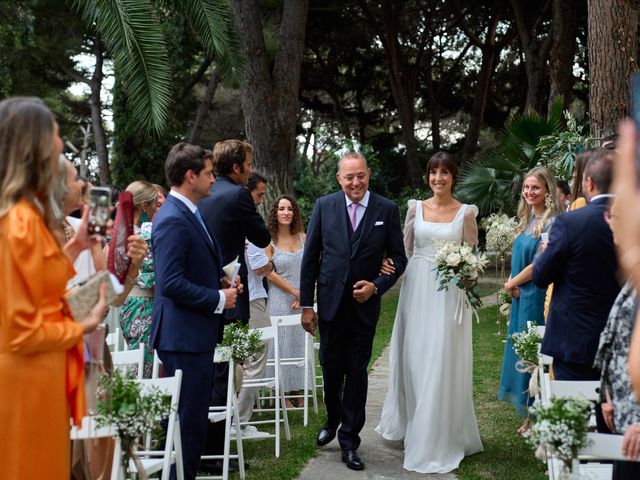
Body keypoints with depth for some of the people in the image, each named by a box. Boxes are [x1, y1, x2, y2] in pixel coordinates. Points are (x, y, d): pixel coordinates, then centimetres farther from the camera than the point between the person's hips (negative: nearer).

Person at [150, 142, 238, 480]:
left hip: (196, 333, 10)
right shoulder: (173, 220, -18)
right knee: (189, 422, -3)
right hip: (183, 335, -10)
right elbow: (170, 283, -25)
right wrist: (218, 299, -15)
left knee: (193, 418, 17)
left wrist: (220, 280, 8)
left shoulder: (189, 214, 14)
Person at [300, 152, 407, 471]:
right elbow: (310, 257, 0)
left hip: (364, 304, -1)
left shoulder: (387, 210, -3)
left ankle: (349, 440, 18)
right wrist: (306, 304, -1)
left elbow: (398, 258, 2)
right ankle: (333, 419, 39)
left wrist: (377, 286, -14)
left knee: (357, 373, 5)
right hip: (330, 302, 1)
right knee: (331, 368, 12)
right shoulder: (324, 206, -2)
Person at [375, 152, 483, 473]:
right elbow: (405, 251, 11)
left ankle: (440, 437, 10)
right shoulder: (416, 208, 6)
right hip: (417, 289, 3)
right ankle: (411, 424, 29)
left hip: (449, 293, -2)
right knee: (413, 359, 10)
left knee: (443, 363, -2)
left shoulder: (466, 212, 1)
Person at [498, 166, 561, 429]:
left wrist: (512, 283, -6)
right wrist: (512, 283, -1)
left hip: (536, 296, -8)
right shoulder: (528, 220, 11)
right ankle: (529, 414, 23)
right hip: (520, 296, 8)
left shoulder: (551, 223, -14)